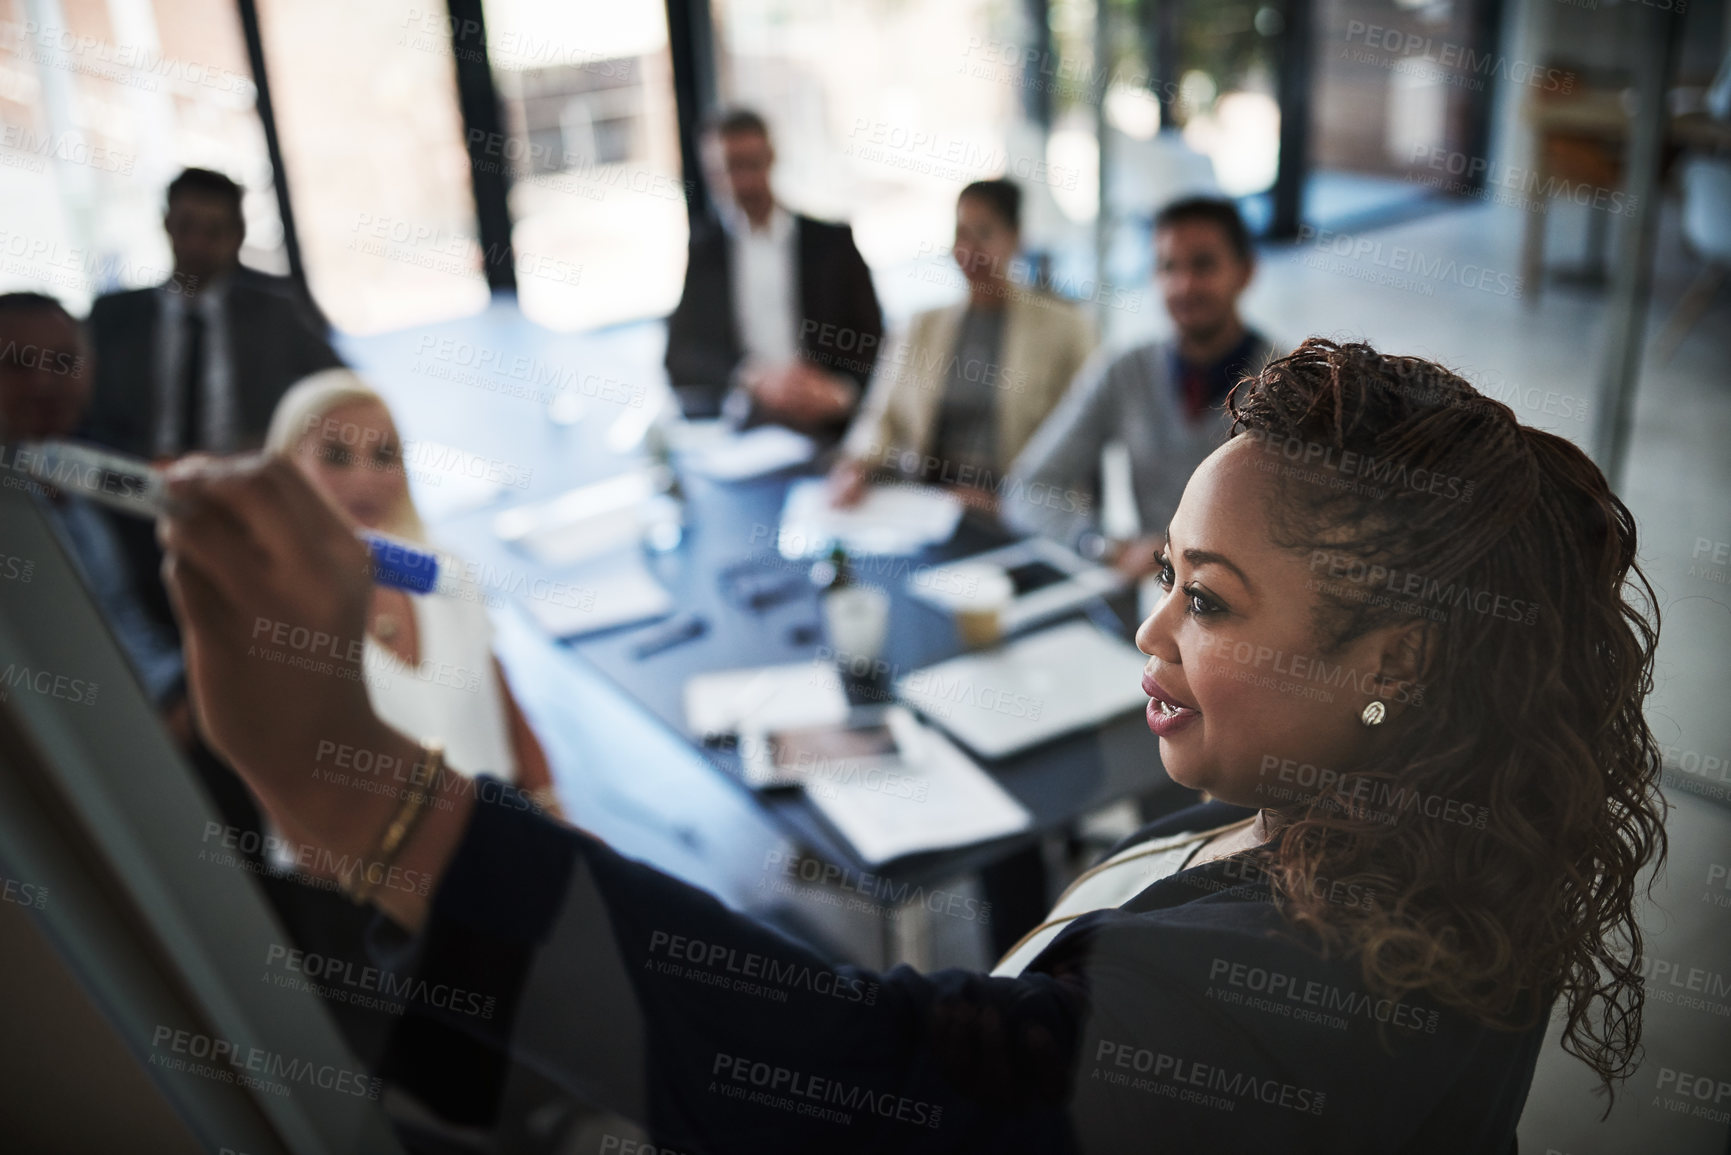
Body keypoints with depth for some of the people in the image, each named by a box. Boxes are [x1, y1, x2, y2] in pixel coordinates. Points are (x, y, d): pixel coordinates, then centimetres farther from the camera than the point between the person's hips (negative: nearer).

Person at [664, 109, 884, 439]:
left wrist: (839, 393, -13)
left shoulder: (833, 242, 13)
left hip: (823, 431, 0)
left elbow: (873, 348, 9)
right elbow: (680, 354, 4)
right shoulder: (698, 248, 13)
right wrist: (752, 377, -14)